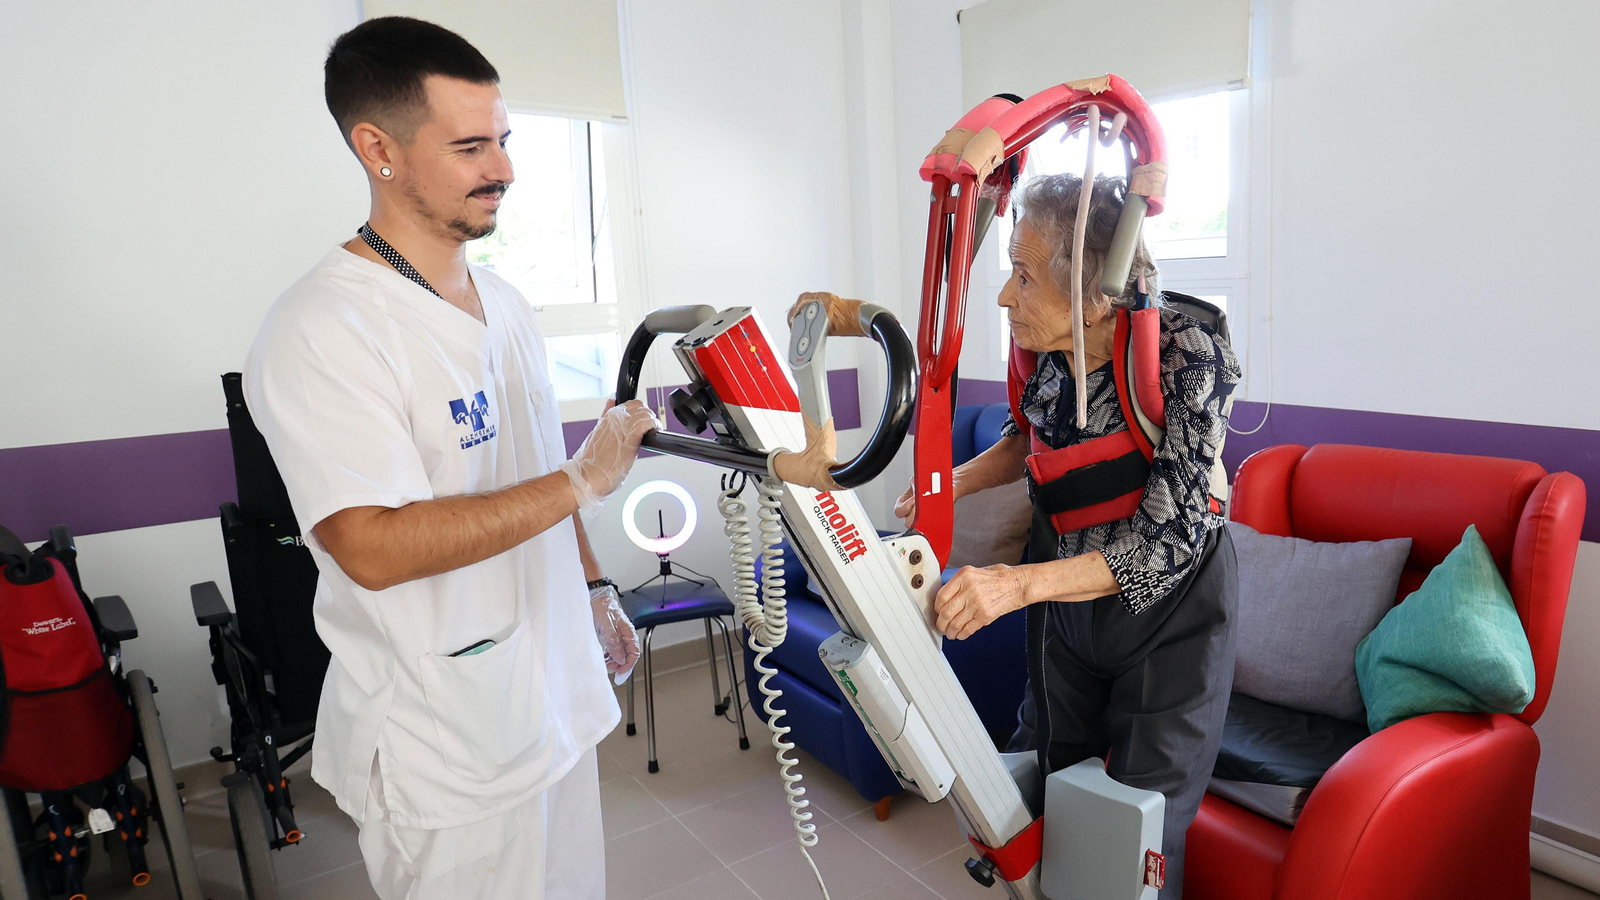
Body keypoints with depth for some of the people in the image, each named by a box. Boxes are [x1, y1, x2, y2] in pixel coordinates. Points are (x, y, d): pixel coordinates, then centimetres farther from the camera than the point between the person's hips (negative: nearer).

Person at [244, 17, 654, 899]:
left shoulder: (504, 302, 8)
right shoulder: (322, 330, -20)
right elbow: (373, 548, -28)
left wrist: (595, 591, 17)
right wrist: (583, 479, -24)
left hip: (557, 696, 8)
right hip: (447, 750, -7)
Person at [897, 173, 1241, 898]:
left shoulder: (1187, 354, -28)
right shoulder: (1047, 346, -13)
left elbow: (1168, 539, -29)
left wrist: (1019, 583, -39)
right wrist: (957, 480, -8)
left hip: (1169, 604, -5)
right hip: (1065, 592, 5)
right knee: (1046, 774, 18)